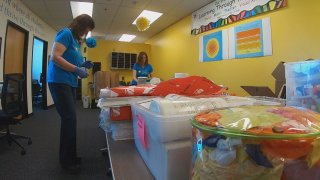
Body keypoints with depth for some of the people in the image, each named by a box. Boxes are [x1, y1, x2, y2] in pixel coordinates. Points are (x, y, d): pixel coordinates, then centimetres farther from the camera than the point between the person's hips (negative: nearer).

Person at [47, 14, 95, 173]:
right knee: (69, 119, -9)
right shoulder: (66, 33, -7)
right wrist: (77, 70, -18)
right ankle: (66, 160, 6)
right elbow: (55, 57, -17)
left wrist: (83, 65, 8)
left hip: (70, 83, 9)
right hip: (59, 81, -9)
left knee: (70, 119, 10)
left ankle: (70, 156, 22)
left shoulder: (76, 40, 19)